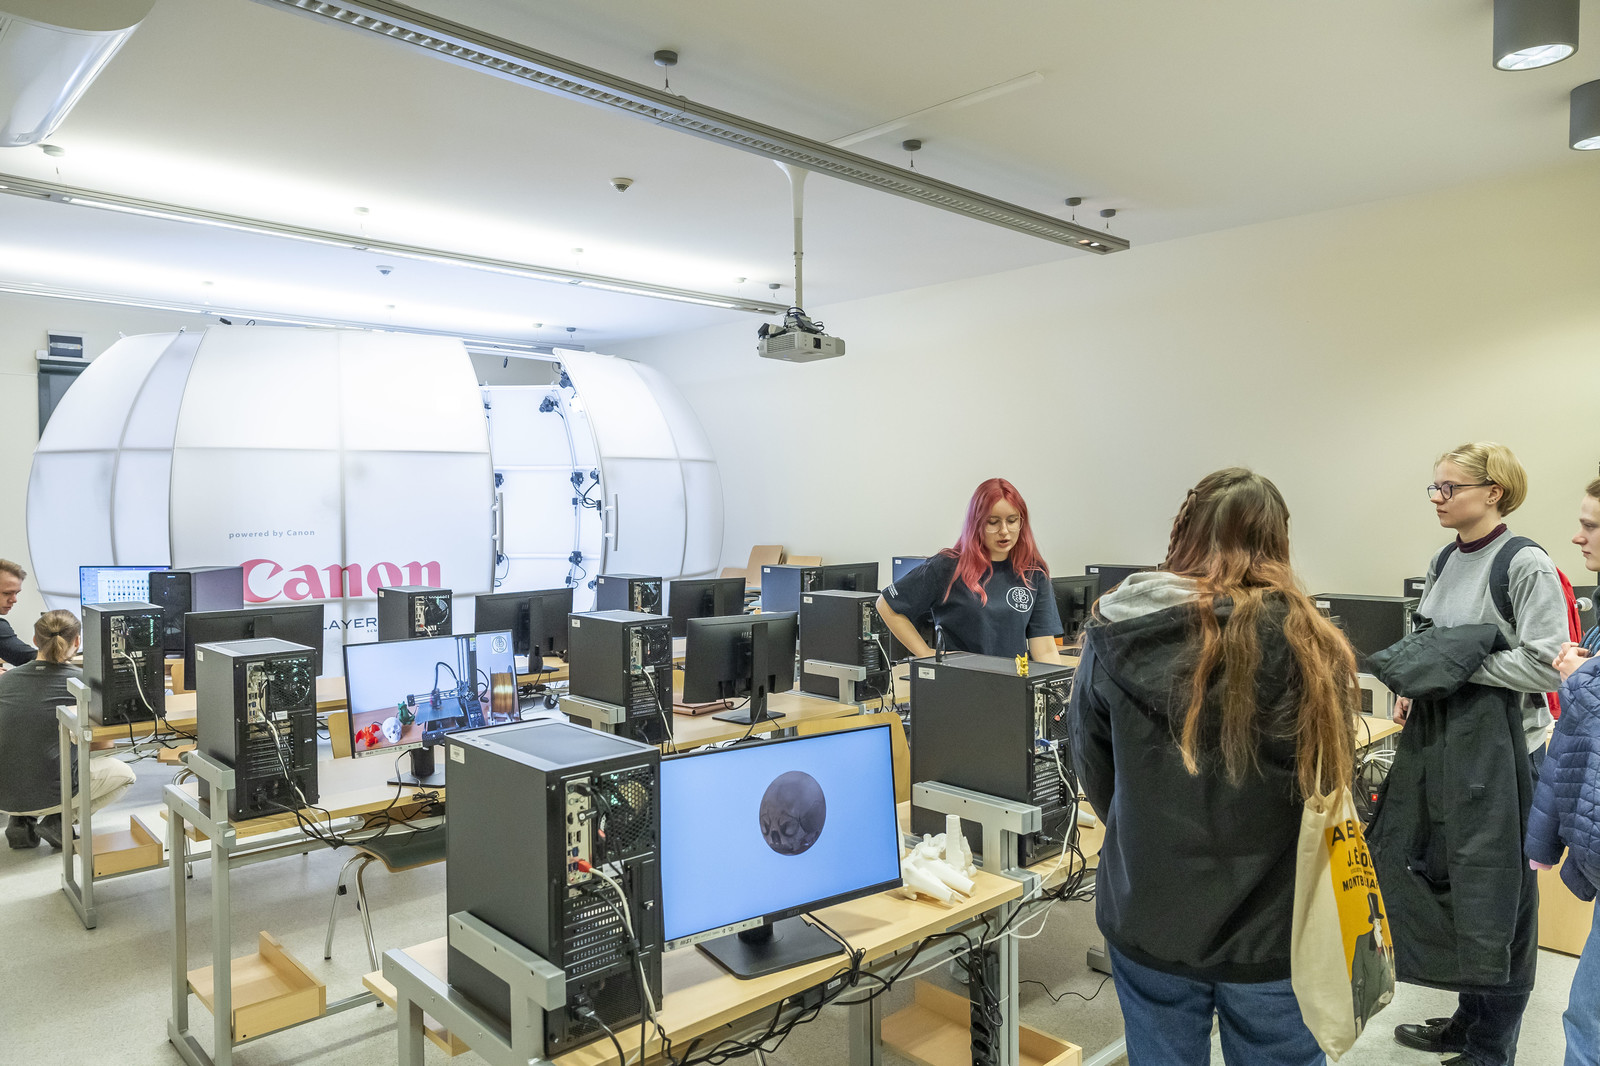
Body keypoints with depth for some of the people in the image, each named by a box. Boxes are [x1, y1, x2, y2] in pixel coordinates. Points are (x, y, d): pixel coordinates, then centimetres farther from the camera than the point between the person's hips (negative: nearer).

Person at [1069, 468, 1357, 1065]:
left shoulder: (1115, 633, -11)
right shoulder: (1311, 646, -16)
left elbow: (1093, 769, 0)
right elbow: (1330, 783, -3)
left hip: (1147, 919, 1)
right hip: (1272, 925, -1)